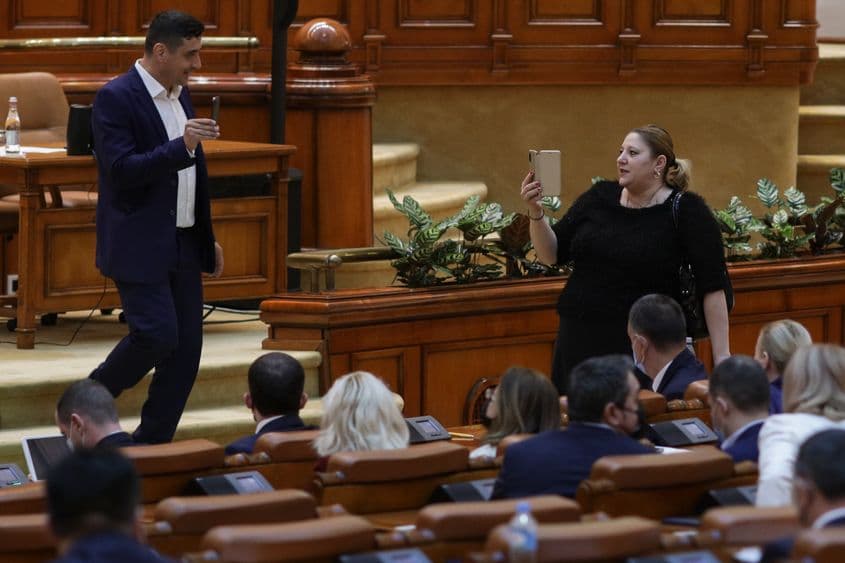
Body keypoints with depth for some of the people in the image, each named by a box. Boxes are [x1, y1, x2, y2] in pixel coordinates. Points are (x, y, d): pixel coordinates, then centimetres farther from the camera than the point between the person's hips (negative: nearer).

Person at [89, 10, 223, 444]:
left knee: (187, 349, 3)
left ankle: (151, 447, 10)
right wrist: (182, 145, -30)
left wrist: (208, 239, 22)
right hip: (139, 245, -8)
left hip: (183, 245, 8)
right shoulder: (115, 98, -12)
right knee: (157, 334, -17)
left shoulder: (179, 94, 13)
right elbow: (122, 170, -21)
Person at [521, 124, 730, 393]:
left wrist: (722, 356, -13)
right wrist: (535, 212, -10)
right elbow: (551, 255, 8)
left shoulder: (685, 210, -6)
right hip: (580, 341, 4)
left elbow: (713, 286, -9)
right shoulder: (599, 198, 7)